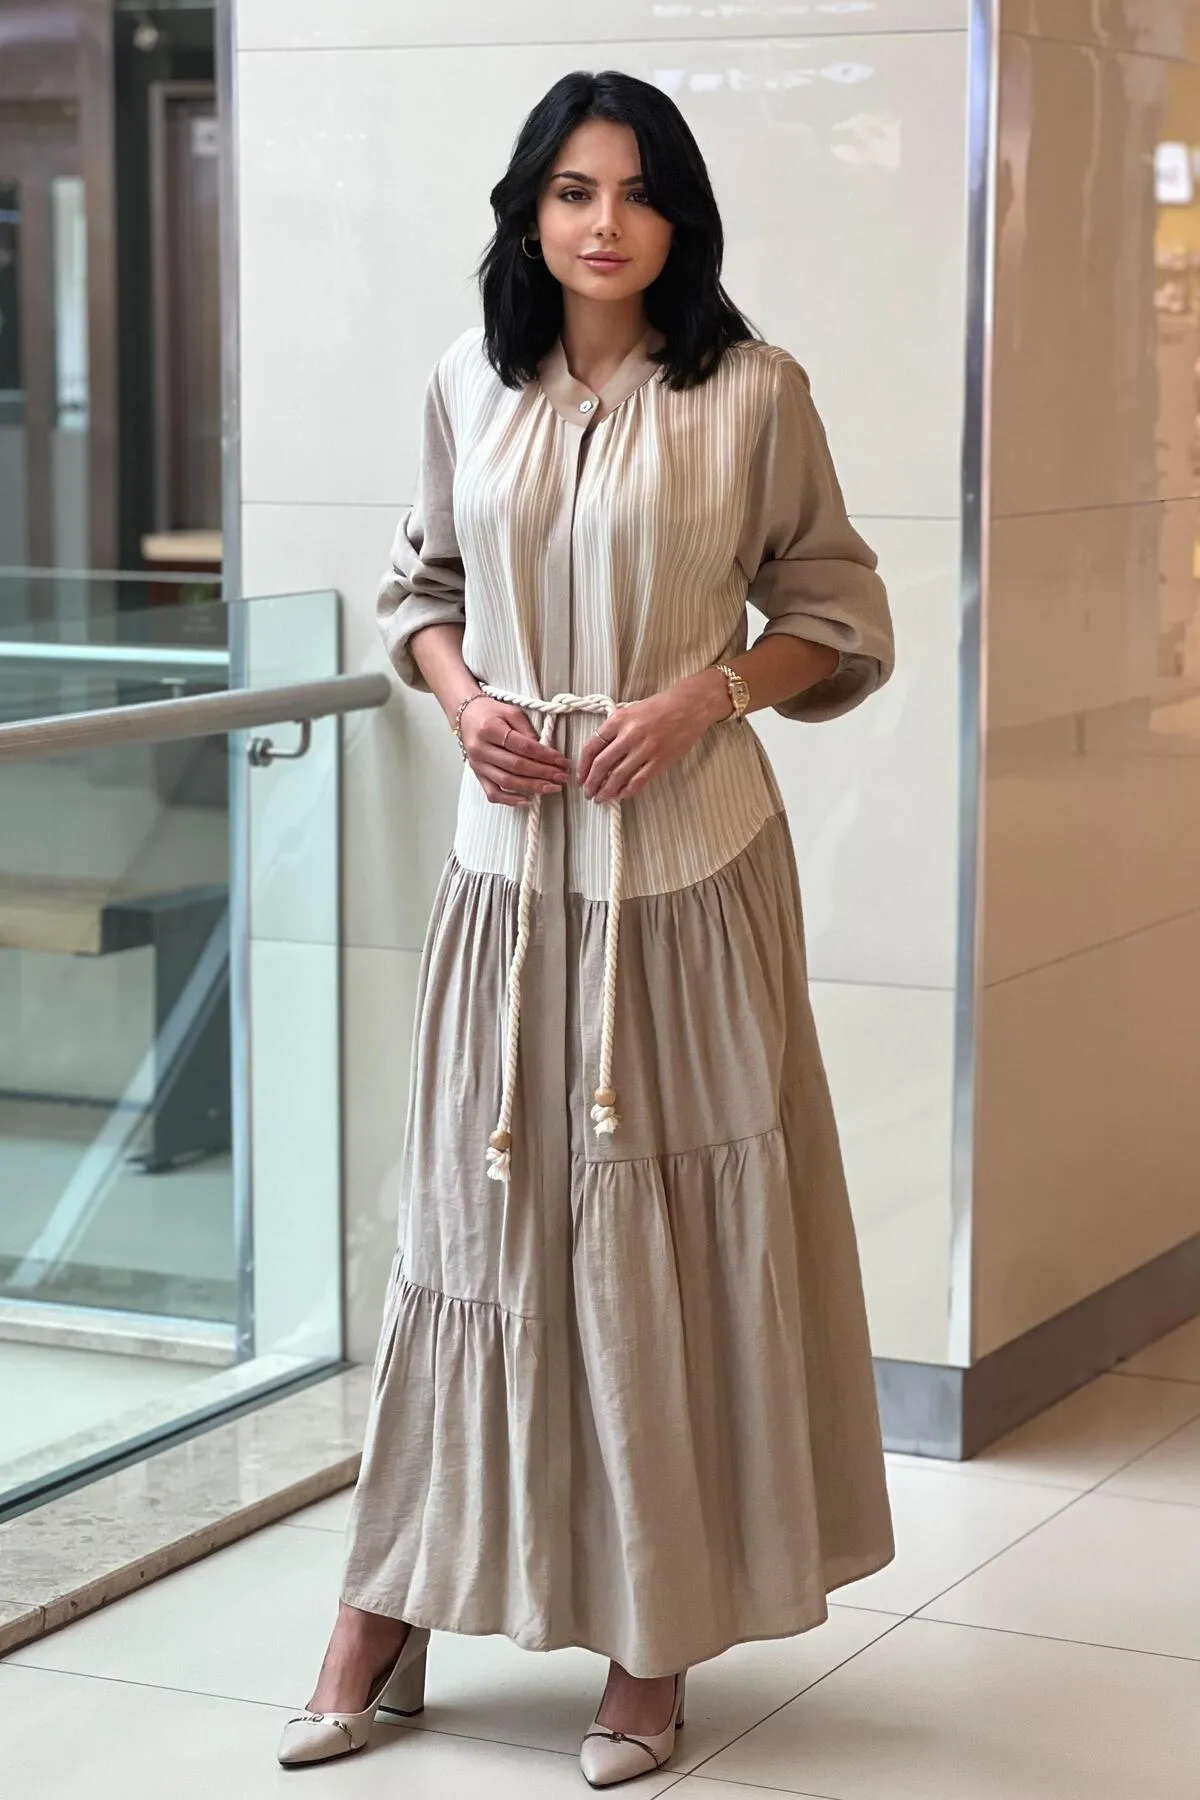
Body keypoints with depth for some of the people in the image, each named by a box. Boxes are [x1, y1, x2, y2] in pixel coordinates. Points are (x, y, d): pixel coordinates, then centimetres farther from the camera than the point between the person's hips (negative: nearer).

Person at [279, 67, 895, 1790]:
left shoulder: (752, 392, -4)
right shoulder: (468, 389, 6)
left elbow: (837, 609, 3)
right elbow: (421, 582, 17)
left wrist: (708, 690, -13)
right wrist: (462, 697, -3)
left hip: (691, 856, -3)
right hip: (511, 851, 3)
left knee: (677, 1224, 2)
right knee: (476, 1208, 8)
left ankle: (659, 1639, 14)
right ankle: (389, 1610, 17)